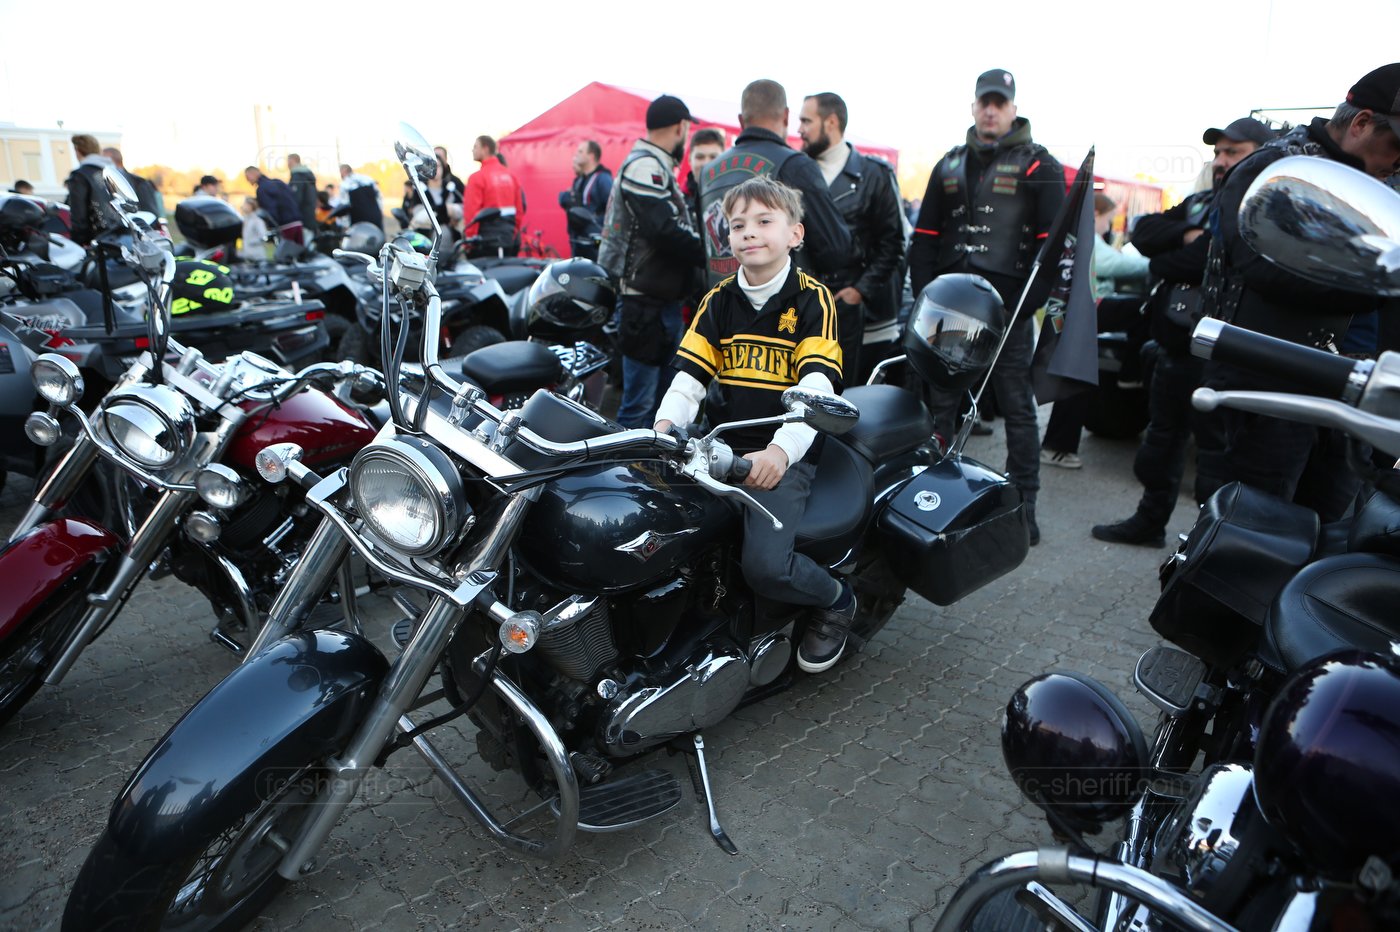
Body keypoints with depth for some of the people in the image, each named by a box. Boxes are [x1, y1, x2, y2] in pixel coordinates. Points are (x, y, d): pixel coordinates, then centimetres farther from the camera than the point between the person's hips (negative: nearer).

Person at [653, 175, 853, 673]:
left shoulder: (812, 299, -3)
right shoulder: (719, 301, 12)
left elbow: (816, 390, -17)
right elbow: (688, 377, 4)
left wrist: (780, 451, -35)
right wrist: (665, 426, -18)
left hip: (785, 457, -5)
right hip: (723, 446, 5)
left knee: (765, 566, -23)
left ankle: (836, 601, 10)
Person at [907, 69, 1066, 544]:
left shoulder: (1038, 165, 4)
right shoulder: (950, 165, 17)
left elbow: (1051, 239, -3)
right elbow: (925, 236, 16)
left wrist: (1032, 298, -14)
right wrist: (924, 294, 5)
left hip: (1008, 306, -4)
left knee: (1017, 404, 1)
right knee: (940, 402, 7)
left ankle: (1024, 503, 8)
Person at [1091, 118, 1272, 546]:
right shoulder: (1200, 202, 17)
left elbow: (1209, 261, -25)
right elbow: (1144, 232, 4)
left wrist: (1164, 260, -9)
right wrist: (1186, 234, -13)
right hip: (1171, 348, 9)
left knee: (1214, 450, -1)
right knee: (1161, 437, 18)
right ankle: (1149, 521, 32)